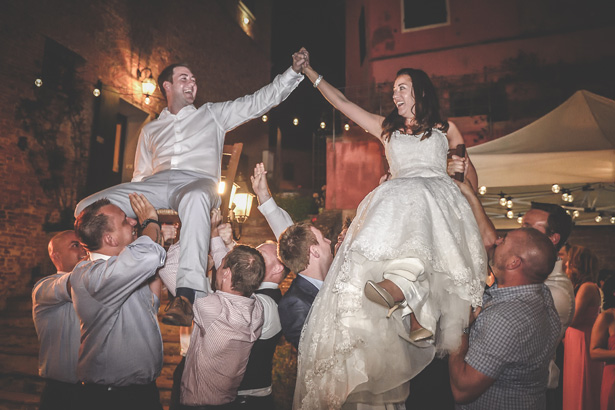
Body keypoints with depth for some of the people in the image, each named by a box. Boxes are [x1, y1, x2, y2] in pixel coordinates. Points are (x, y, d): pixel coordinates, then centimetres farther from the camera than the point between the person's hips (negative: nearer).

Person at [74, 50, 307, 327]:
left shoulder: (212, 114, 25)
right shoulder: (150, 130, 31)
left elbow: (260, 101, 19)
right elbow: (140, 175, 29)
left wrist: (294, 71, 9)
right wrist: (132, 205, 9)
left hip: (197, 182, -3)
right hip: (156, 183, 4)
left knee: (195, 199, -44)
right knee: (87, 209, -20)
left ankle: (186, 296, -51)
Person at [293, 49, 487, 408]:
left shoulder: (445, 129, 25)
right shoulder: (386, 128, 28)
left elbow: (468, 171, 28)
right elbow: (341, 102, 25)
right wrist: (309, 71, 22)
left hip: (438, 194, -1)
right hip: (399, 196, 2)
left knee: (419, 230, -37)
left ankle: (399, 286, -58)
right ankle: (416, 314, -42)